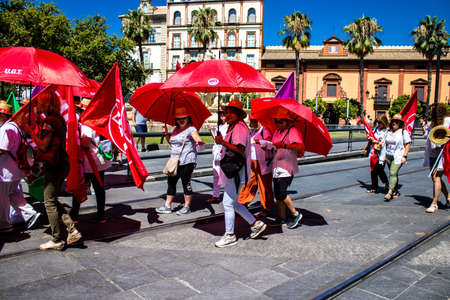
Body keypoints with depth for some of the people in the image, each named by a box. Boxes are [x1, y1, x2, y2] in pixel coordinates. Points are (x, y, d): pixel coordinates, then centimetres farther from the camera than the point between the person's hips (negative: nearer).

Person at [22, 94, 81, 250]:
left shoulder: (49, 121, -15)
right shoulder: (58, 119, 13)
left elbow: (43, 146, -19)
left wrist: (29, 130, -10)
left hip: (53, 165, -10)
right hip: (62, 164, 10)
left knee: (49, 202, 0)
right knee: (52, 200, 17)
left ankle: (56, 240, 8)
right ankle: (72, 230, 12)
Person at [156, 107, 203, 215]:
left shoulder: (191, 129, -10)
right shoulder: (176, 129, 15)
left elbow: (198, 139, -25)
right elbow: (171, 141, 27)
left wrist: (199, 141, -48)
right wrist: (166, 134, 10)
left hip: (187, 162, -8)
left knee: (186, 183, -1)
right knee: (171, 182, 10)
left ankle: (187, 207, 13)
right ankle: (167, 206, 19)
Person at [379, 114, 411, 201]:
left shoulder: (403, 132, -2)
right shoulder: (388, 131, 14)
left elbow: (408, 145, -3)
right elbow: (385, 143, 18)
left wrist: (404, 156, -11)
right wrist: (383, 156, 13)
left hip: (398, 157, -6)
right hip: (388, 156, 6)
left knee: (393, 173, -17)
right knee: (393, 174, 13)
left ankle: (390, 192, -21)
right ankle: (396, 191, 25)